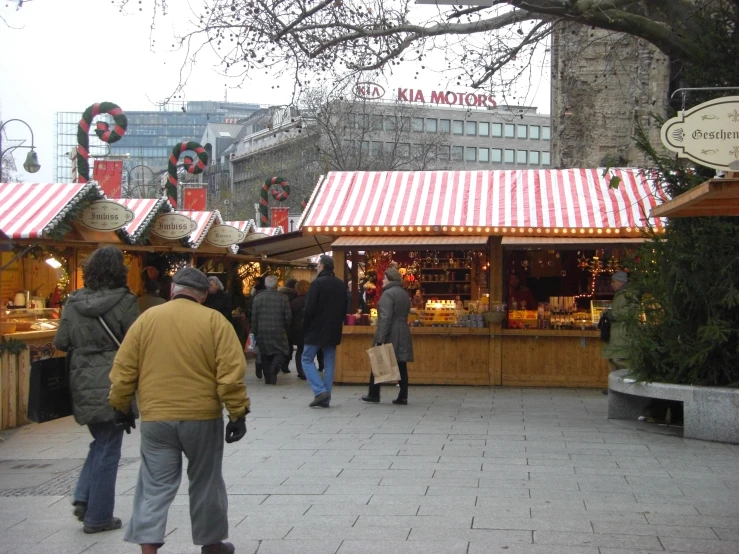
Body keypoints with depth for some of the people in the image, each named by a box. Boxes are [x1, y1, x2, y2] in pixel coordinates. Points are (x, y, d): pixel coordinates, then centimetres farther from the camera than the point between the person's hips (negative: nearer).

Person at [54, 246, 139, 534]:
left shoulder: (73, 302, 2)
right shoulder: (124, 301, -11)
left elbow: (60, 342, 5)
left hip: (82, 384, 5)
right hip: (112, 385, -5)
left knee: (101, 441, 24)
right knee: (108, 450, 5)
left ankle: (83, 497, 12)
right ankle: (98, 517, 12)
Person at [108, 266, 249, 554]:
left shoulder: (146, 319, 2)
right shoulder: (214, 321, -4)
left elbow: (123, 370, 4)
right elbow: (231, 373, -10)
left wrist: (120, 407, 16)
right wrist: (238, 414, -4)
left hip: (156, 418, 1)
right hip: (202, 417, -1)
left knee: (155, 487, 7)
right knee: (206, 484, 14)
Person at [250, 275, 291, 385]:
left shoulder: (258, 297, -1)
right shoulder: (283, 298, -6)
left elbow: (254, 317, 1)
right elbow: (288, 316, -4)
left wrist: (254, 331, 9)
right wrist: (286, 328, 12)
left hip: (262, 332, 2)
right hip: (278, 331, -2)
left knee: (265, 355, 11)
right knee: (280, 353, 6)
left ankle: (267, 378, 11)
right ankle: (274, 367, -20)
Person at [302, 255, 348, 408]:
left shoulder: (317, 283, -14)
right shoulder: (341, 285, 8)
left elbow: (309, 309, -16)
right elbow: (344, 308, 13)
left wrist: (305, 327, -3)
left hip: (317, 329, -6)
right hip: (334, 331, 6)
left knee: (307, 359, 5)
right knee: (329, 363, 9)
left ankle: (320, 391, -10)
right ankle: (326, 398, 8)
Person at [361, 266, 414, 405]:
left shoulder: (388, 293, -11)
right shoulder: (404, 294, 16)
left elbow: (385, 317, -19)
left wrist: (380, 338, -21)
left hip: (389, 335, -8)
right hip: (402, 334, 8)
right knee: (401, 365, 4)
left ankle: (374, 394, 10)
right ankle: (403, 397, 2)